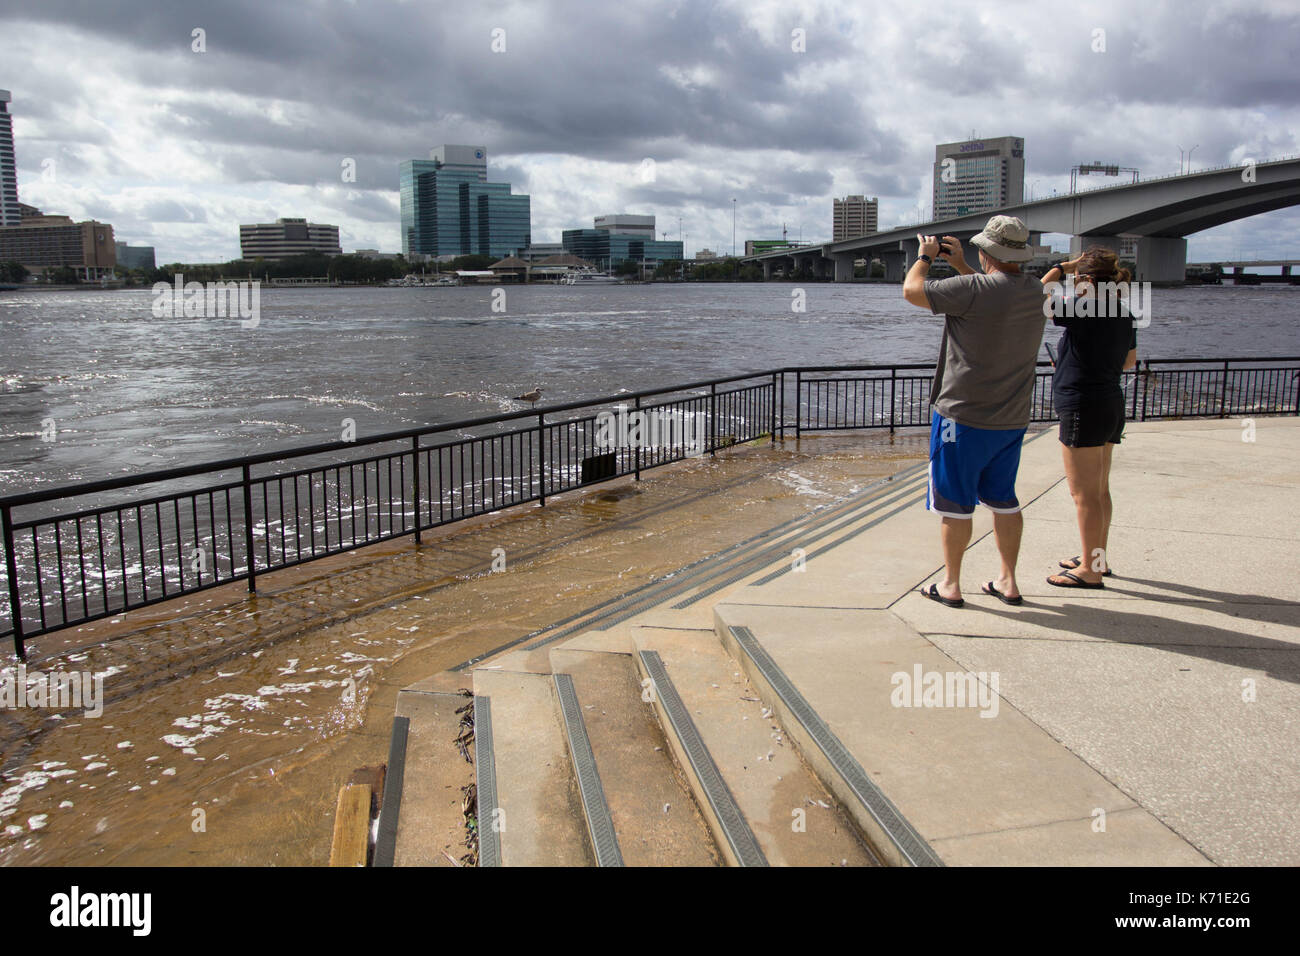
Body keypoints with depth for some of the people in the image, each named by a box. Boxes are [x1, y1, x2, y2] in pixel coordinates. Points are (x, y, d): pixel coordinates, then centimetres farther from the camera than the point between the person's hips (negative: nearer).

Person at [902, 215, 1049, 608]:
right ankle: (1008, 582, 24)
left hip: (964, 417, -7)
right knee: (1003, 500, 17)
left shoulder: (975, 289, -21)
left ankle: (950, 585, 13)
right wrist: (960, 265, 26)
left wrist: (925, 255, 7)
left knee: (955, 503, 4)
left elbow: (912, 289, -11)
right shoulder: (1034, 291, 3)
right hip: (1012, 420, 7)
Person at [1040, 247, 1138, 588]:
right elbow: (1130, 361, 19)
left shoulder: (1084, 313, -19)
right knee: (1098, 490, 18)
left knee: (1084, 493, -3)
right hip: (1111, 406, 9)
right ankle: (1096, 557, 29)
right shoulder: (1123, 316, 7)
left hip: (1084, 409, -9)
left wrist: (1062, 267, -2)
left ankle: (1090, 571, 3)